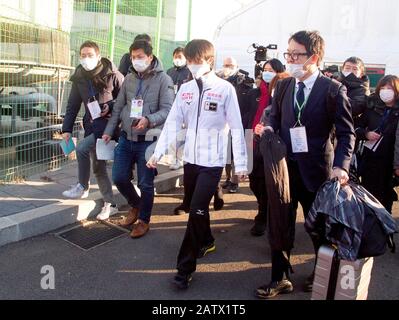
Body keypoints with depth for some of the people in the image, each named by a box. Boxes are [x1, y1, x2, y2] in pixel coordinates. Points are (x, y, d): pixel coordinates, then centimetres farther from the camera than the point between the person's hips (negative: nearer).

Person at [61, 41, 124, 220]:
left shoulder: (112, 74, -10)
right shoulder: (79, 78, 5)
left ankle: (82, 187, -1)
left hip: (109, 122, -6)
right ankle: (110, 204, 17)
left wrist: (110, 106, -18)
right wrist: (67, 129, 0)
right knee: (98, 167, 6)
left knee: (82, 148, -23)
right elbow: (73, 105, 7)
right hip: (91, 124, 6)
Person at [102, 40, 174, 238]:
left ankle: (144, 220, 26)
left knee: (145, 183, 4)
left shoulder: (163, 79, -7)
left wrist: (148, 120, -31)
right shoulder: (129, 78, 9)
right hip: (126, 138, 5)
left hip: (148, 141, -5)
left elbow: (167, 110, -14)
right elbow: (118, 107, 14)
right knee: (119, 178, 8)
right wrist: (108, 131, 10)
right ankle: (135, 205, 36)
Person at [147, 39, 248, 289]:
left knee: (197, 211, -8)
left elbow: (236, 128, -7)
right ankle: (206, 241, 43)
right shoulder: (185, 89, 5)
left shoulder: (225, 89, -8)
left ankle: (186, 266, 4)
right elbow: (173, 123, 4)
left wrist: (241, 162, -7)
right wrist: (159, 152, -4)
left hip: (213, 161, -5)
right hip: (191, 158, 5)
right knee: (195, 208, 17)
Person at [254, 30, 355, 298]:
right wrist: (268, 128, -9)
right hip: (284, 165, 4)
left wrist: (341, 165, -22)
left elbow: (346, 132, -9)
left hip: (316, 169, -3)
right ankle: (280, 279, 26)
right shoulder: (283, 86, 5)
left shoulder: (333, 89, -9)